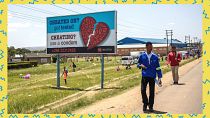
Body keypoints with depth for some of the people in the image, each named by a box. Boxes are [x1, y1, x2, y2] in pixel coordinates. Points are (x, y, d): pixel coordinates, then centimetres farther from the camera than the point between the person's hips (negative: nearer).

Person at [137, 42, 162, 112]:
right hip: (144, 76, 0)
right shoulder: (142, 56, 2)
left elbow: (158, 68, 3)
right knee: (143, 90, -4)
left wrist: (159, 77, -3)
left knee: (152, 92, 4)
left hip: (152, 77, 0)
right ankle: (145, 103, 20)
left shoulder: (155, 57, 2)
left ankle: (151, 106, 19)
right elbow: (138, 64, 13)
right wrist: (140, 65, -11)